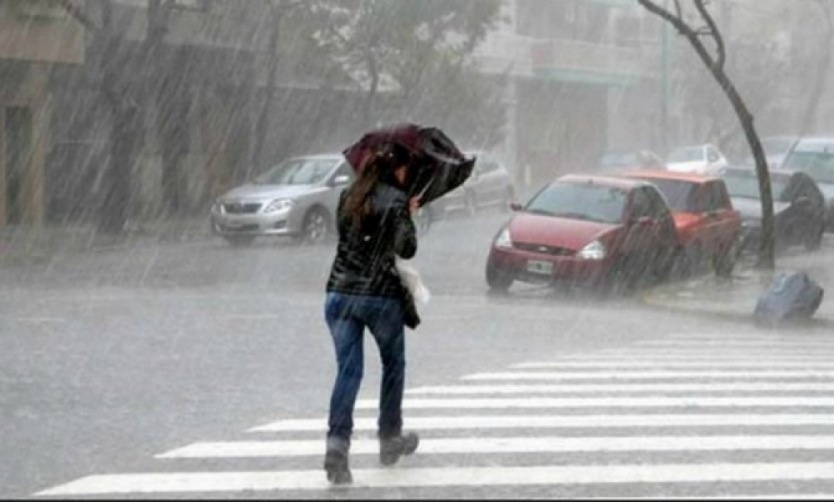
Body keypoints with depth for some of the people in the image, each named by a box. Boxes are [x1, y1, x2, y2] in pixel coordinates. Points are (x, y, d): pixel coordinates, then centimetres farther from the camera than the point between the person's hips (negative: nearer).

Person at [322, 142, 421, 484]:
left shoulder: (348, 196, 10)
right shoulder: (396, 200, -7)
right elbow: (406, 249, -13)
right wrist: (409, 218, 5)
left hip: (340, 293, 4)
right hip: (382, 295, -4)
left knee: (348, 369, 0)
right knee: (393, 365, 18)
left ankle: (337, 443, -18)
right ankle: (390, 439, 27)